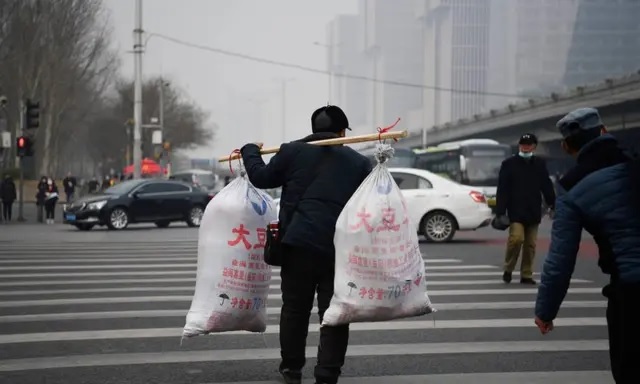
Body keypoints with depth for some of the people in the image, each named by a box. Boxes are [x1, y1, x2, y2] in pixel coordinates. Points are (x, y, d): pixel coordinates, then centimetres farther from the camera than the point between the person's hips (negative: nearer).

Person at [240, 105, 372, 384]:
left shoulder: (293, 151, 5)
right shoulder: (359, 162, 8)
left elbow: (261, 177, 13)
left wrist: (250, 151, 30)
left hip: (300, 242, 0)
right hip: (341, 248, 0)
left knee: (295, 308, 13)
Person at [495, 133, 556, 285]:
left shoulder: (540, 164, 9)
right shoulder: (509, 164, 0)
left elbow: (547, 187, 14)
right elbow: (502, 190, -3)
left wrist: (552, 205, 8)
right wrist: (500, 212, -10)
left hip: (533, 212, 3)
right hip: (516, 211, -3)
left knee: (530, 244, 4)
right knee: (516, 238, -18)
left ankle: (526, 275, 13)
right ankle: (508, 269, 2)